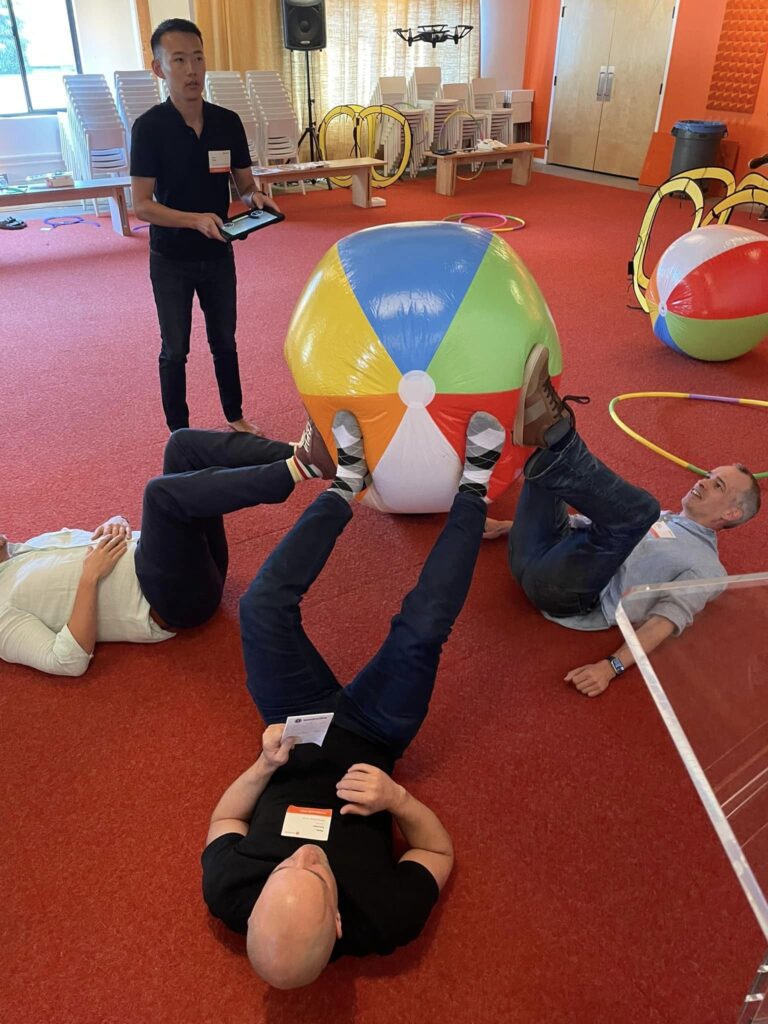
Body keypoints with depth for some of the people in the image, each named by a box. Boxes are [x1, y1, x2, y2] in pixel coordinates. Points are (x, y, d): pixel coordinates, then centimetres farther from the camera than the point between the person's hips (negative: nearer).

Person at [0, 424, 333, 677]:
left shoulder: (27, 547, 24)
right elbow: (70, 661, -14)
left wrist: (115, 524, 1)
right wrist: (90, 576, -17)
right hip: (173, 603, -8)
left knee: (184, 443, -7)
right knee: (163, 492, -34)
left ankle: (297, 454, -24)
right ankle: (297, 468, -35)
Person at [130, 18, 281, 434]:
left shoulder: (228, 122, -4)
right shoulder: (148, 127, -14)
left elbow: (244, 185, 5)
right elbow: (141, 205, -17)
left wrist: (255, 197, -19)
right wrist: (195, 220, -32)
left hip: (218, 255, 3)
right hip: (170, 261, -3)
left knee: (224, 342, 17)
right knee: (174, 350, 8)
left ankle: (235, 417, 34)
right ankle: (179, 434, 23)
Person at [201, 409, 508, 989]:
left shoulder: (226, 893, -33)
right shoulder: (387, 921, -35)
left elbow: (223, 821, -10)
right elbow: (440, 853, -15)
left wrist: (263, 765, -28)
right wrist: (399, 799, -35)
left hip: (295, 727, 1)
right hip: (371, 737, -1)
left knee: (264, 604, -15)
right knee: (423, 626, -19)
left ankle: (346, 485, 10)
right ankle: (473, 488, 6)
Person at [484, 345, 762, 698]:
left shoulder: (706, 568, 8)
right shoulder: (656, 518, 30)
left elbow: (667, 621, -6)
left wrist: (612, 666, -23)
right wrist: (507, 526, 28)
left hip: (564, 597, -7)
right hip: (534, 559, 7)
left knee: (638, 507, -27)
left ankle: (550, 428, -28)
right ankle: (546, 430, -24)